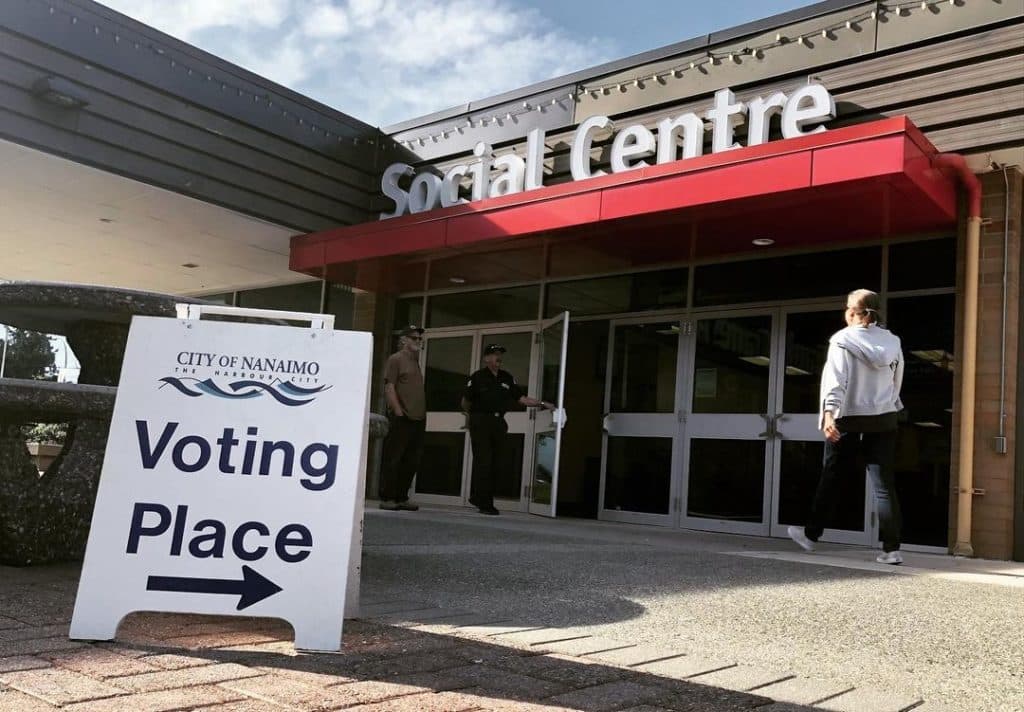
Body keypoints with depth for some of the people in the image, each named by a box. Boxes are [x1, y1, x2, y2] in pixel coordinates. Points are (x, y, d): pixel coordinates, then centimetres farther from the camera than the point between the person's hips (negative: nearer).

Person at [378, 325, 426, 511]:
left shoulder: (415, 361, 21)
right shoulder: (395, 359, -2)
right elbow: (389, 388, -10)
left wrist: (422, 414, 13)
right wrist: (399, 412, -16)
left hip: (418, 419, 8)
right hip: (401, 419, -8)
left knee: (411, 461, 9)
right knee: (393, 459, -4)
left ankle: (401, 498, 16)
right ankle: (387, 498, 1)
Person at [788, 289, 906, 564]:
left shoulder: (843, 340, -6)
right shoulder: (892, 342, 7)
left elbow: (835, 380, -18)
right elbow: (897, 384, 12)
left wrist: (828, 413, -26)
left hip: (848, 420, -3)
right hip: (884, 420, 3)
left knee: (831, 479, 9)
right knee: (884, 484, 1)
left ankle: (810, 534, 21)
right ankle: (891, 548, -2)